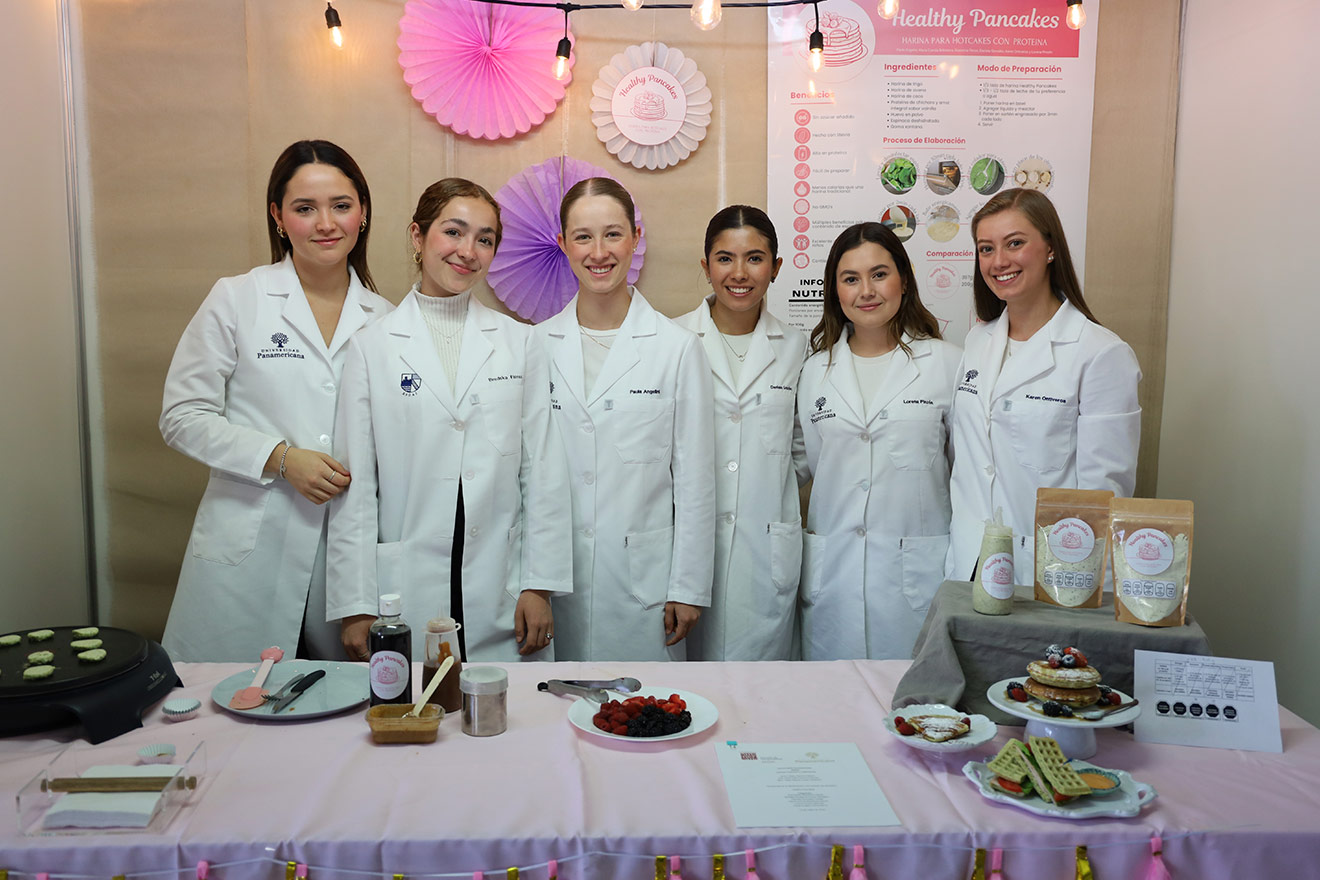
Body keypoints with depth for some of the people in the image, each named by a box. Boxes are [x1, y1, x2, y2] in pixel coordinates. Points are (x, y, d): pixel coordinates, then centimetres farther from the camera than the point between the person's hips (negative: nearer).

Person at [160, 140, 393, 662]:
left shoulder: (383, 318, 7)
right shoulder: (236, 300, 0)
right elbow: (182, 417, -3)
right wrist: (281, 458, -14)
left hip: (349, 552, 2)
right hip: (248, 554, -2)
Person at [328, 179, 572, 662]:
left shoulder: (520, 342, 6)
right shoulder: (372, 345, 2)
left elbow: (543, 471, 5)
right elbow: (355, 482, 1)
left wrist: (540, 585, -1)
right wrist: (355, 605, -2)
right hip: (404, 594, -1)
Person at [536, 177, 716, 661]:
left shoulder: (678, 347, -2)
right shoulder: (537, 345, 4)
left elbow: (695, 479, -1)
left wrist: (688, 588, -3)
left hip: (645, 579, -1)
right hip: (557, 577, 2)